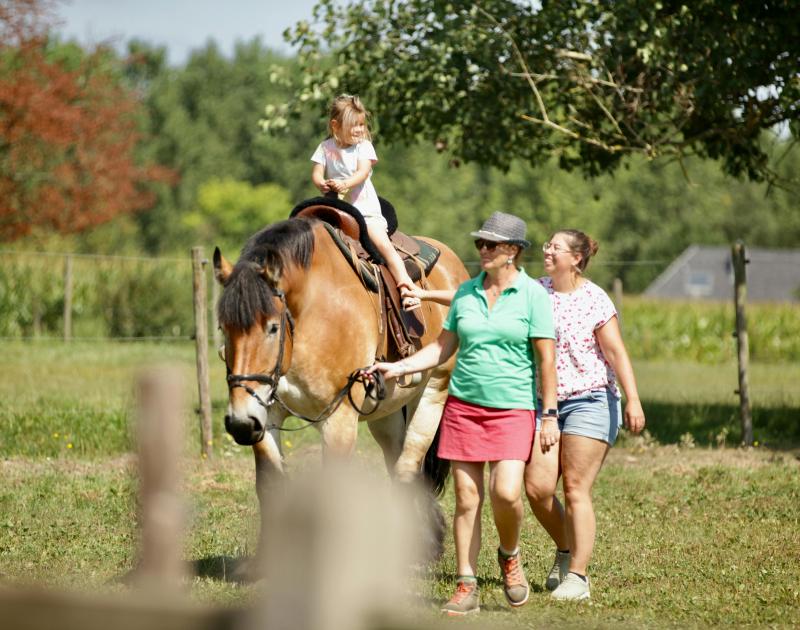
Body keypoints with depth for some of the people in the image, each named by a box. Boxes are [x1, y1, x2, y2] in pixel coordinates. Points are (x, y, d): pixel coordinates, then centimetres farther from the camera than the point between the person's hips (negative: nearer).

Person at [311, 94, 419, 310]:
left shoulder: (364, 146, -2)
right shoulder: (325, 148, 3)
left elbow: (363, 172, -16)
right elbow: (316, 173, -4)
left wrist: (344, 184, -36)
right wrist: (322, 184, -29)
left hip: (364, 207, -2)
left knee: (384, 244, -16)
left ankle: (406, 288, -18)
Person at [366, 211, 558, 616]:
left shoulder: (532, 294, -5)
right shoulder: (466, 292, 7)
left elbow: (546, 358, -6)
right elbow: (443, 348, 13)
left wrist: (550, 415, -9)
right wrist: (398, 367, 2)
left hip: (512, 407, -4)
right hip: (463, 404, 4)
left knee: (506, 492, -18)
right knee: (466, 497, 2)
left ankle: (509, 556, 12)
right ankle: (466, 587, 8)